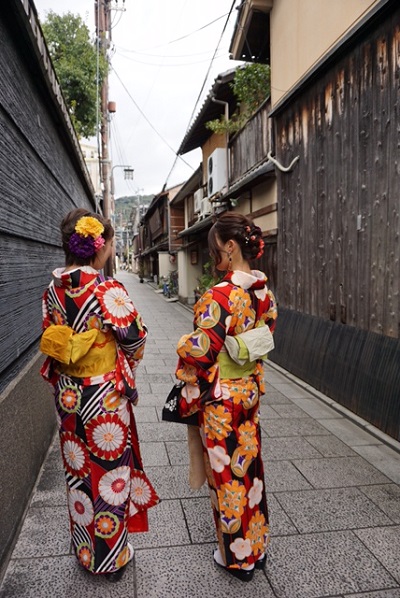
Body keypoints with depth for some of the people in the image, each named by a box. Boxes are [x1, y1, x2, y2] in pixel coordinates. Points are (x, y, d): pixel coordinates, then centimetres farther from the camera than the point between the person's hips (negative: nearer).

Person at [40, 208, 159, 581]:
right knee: (110, 472, 13)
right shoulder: (109, 291, -22)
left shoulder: (53, 290, -3)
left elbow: (49, 339, 6)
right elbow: (134, 341, -13)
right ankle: (111, 558, 34)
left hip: (67, 393, 6)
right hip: (105, 396, -6)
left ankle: (84, 549, 44)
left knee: (78, 470, 22)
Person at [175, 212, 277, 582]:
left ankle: (238, 558, 35)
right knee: (250, 467, 22)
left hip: (220, 400, -7)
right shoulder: (264, 292, -2)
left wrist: (187, 401, -8)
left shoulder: (219, 297, -26)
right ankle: (257, 546, 43)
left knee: (227, 473, 12)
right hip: (250, 393, 7)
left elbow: (198, 356, -22)